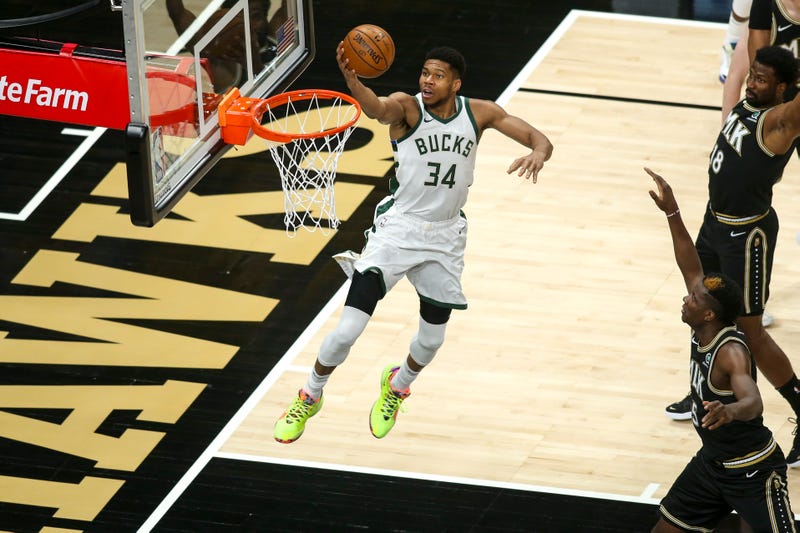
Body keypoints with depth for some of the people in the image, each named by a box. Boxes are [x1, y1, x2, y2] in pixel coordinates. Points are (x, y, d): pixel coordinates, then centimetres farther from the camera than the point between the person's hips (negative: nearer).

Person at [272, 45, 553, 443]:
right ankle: (309, 398, 15)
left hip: (444, 238, 4)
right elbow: (376, 108, -38)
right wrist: (350, 78, -60)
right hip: (397, 229, -4)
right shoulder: (407, 107, -14)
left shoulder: (478, 113, -3)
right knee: (348, 330, -11)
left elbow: (538, 138, -3)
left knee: (431, 339, 15)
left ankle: (396, 387, 49)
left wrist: (538, 153, -28)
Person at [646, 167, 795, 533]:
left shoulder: (732, 352, -30)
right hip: (712, 461, 9)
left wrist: (730, 410, -71)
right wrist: (671, 213, -1)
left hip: (753, 471, -9)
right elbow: (691, 269, 4)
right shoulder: (703, 334, -6)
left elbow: (754, 403, -47)